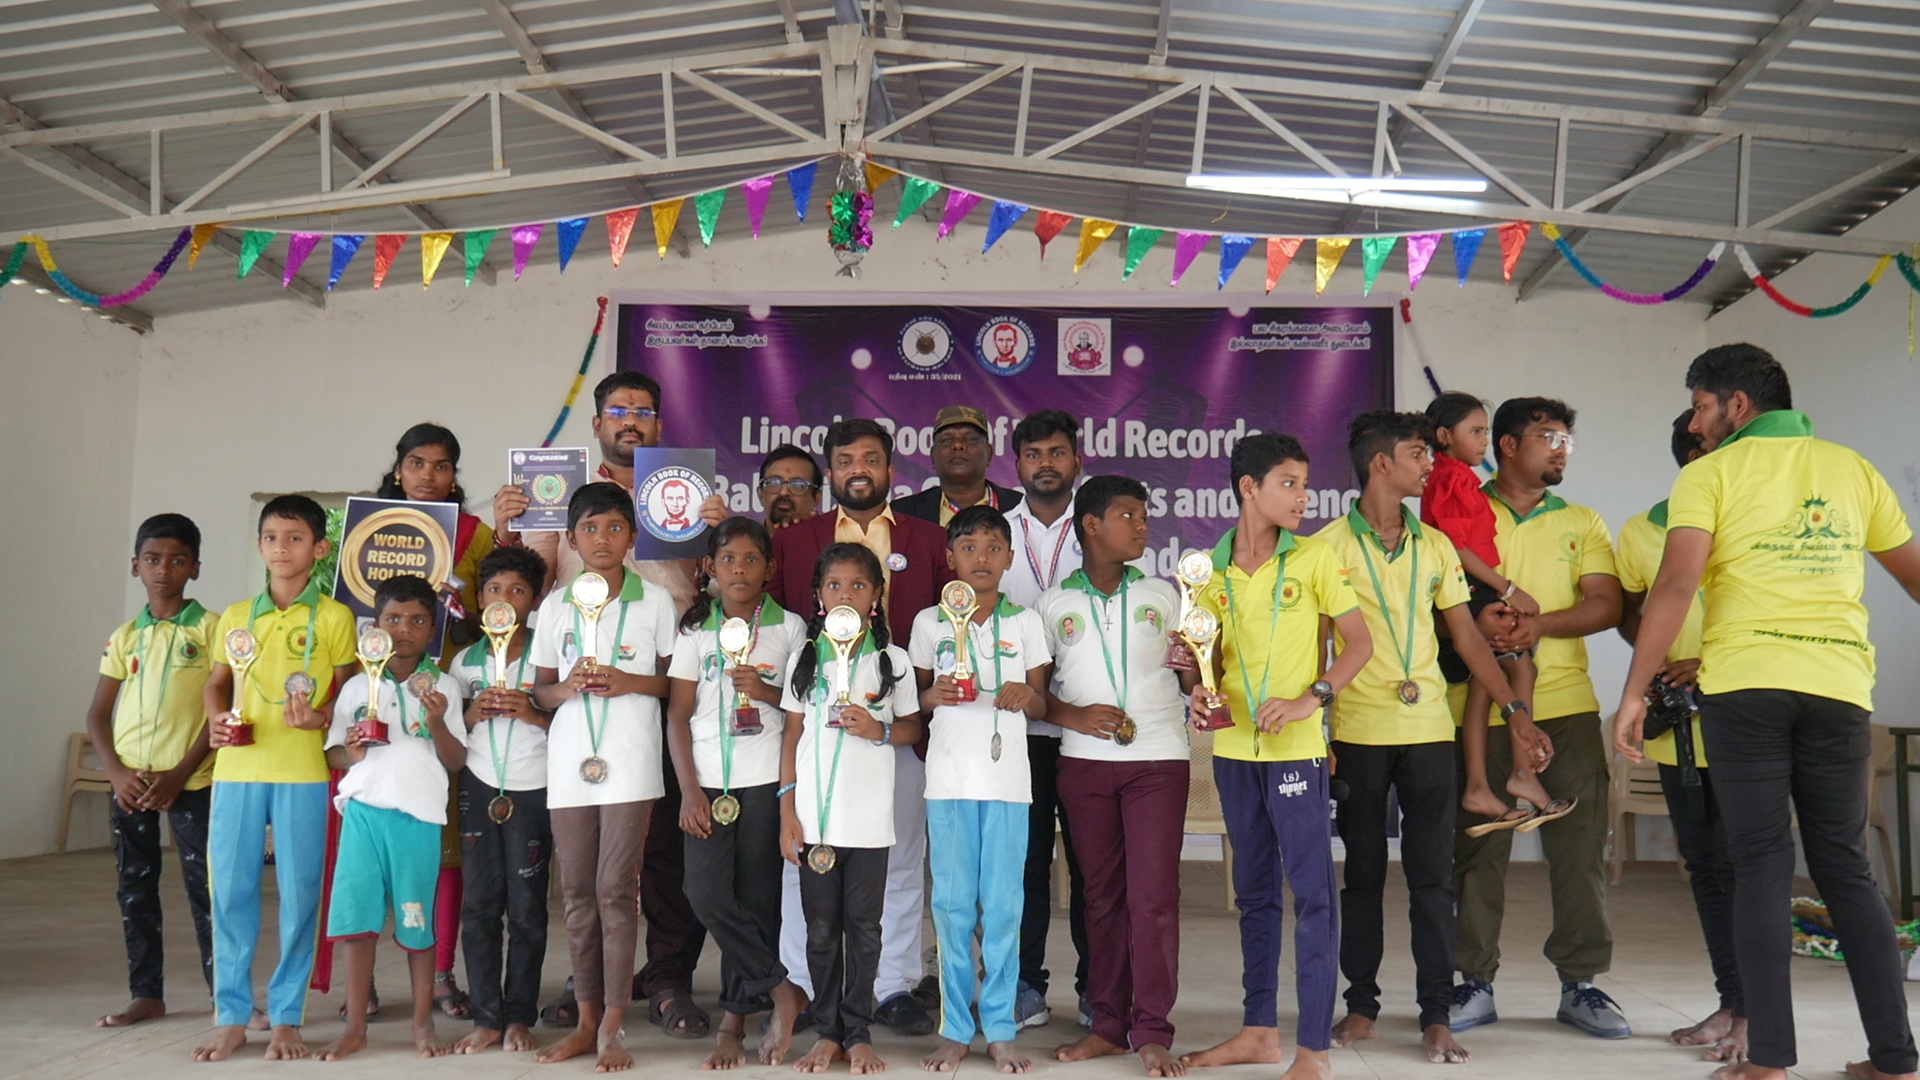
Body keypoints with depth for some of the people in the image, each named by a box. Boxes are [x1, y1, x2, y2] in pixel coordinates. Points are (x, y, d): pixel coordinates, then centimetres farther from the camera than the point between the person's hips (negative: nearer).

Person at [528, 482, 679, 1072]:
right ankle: (586, 1021, 18)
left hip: (630, 762, -3)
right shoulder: (556, 605, 10)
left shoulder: (654, 601, 3)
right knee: (577, 892, 7)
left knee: (614, 889, -6)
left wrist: (629, 682, -11)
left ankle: (612, 1028, 1)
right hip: (568, 762, 3)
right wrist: (567, 688, -7)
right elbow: (540, 690, 14)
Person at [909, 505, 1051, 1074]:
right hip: (948, 776, 0)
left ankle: (1000, 1030, 12)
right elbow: (914, 701, 12)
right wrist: (933, 695, -9)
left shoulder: (1025, 622, 8)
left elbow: (1041, 705, 10)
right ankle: (955, 1030, 14)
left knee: (1003, 903, 1)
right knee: (952, 904, 3)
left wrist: (1026, 696, -12)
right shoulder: (930, 622, 7)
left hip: (1007, 777, 0)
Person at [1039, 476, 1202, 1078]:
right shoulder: (1054, 604, 7)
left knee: (1154, 896, -5)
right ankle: (1109, 1024, 16)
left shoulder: (1162, 595, 9)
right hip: (1084, 762, 1)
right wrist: (1072, 715, -10)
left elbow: (1189, 682, 10)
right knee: (1102, 895, 6)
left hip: (1157, 759, 0)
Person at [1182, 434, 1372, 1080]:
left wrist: (1310, 698, -18)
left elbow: (1359, 644, -5)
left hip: (1296, 748, -4)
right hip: (1234, 748, 4)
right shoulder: (1212, 570, 7)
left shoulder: (1314, 558, -3)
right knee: (1253, 892, 13)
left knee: (1311, 891, -4)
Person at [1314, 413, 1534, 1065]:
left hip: (1428, 729, 3)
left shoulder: (1435, 545, 10)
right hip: (1357, 731, -2)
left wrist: (1515, 707, 5)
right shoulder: (1330, 545, -1)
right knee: (1363, 872, 7)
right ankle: (1361, 1003, 20)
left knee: (1432, 875, 2)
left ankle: (1435, 1015, 9)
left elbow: (1466, 633, 12)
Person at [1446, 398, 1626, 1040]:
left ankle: (1580, 983, 13)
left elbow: (1606, 605, 3)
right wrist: (1473, 623, -17)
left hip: (1566, 705, 2)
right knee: (1477, 846, 2)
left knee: (1579, 845, 1)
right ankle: (1476, 983, 11)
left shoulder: (1581, 523, 16)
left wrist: (1539, 624, -13)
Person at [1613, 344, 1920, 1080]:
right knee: (1846, 868, 11)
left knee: (1762, 869, 1)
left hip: (1743, 687, -3)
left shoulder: (1711, 473, 2)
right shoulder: (1851, 468, 14)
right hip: (1839, 687, 3)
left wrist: (1634, 693, -9)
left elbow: (1676, 586, -11)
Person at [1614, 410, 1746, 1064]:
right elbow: (1629, 611, 19)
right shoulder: (1639, 532, 6)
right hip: (1677, 729, 4)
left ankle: (1753, 1012, 6)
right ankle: (1730, 1004, 23)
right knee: (1706, 866, 11)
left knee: (1745, 865, -4)